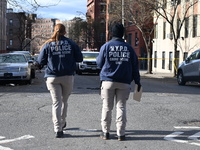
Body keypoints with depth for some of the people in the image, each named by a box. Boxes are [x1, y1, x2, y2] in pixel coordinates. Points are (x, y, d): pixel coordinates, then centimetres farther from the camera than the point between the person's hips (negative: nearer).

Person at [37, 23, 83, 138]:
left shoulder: (48, 44, 0)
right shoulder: (71, 43, 1)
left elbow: (41, 62, 2)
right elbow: (79, 58, 4)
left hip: (52, 77, -1)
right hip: (68, 76, 1)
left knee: (56, 102, 1)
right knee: (64, 100, 17)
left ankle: (58, 129, -7)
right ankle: (62, 123, 32)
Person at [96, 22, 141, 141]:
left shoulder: (106, 46, 0)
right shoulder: (129, 48, 6)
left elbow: (99, 63, 6)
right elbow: (135, 66, 7)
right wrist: (137, 81, 12)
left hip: (108, 81, -1)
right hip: (124, 82, 1)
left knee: (107, 107, 6)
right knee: (121, 107, 5)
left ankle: (106, 132, 11)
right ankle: (121, 134, 5)